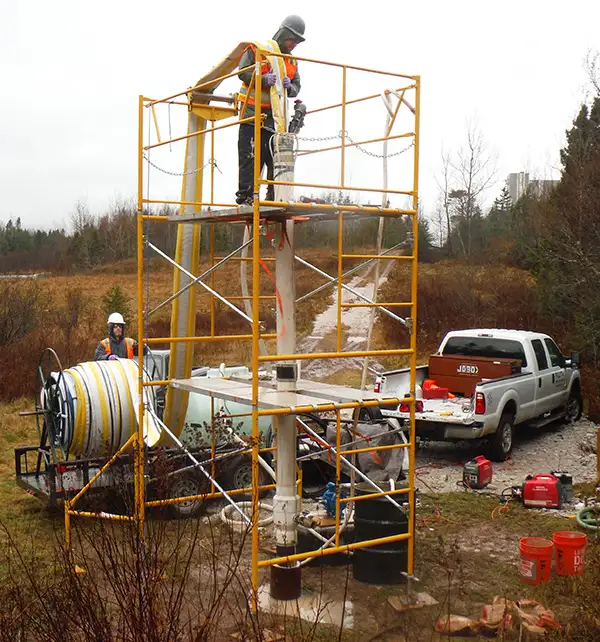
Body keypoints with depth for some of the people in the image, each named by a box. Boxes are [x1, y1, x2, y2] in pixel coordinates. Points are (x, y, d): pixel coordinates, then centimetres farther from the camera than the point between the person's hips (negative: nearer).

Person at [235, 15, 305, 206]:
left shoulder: (291, 61, 17)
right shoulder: (256, 49, 0)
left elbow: (297, 88, 10)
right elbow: (243, 72, -11)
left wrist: (289, 86, -14)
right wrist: (264, 79, -26)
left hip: (275, 118, 5)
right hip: (253, 116, -5)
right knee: (250, 158, -6)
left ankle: (275, 198, 7)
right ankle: (244, 197, -3)